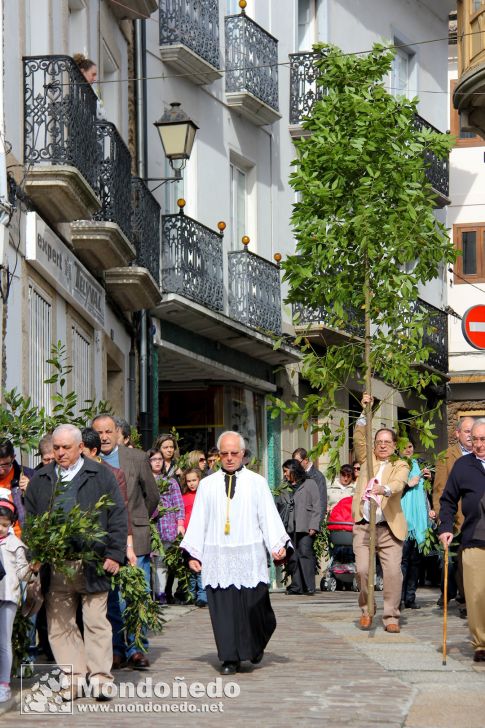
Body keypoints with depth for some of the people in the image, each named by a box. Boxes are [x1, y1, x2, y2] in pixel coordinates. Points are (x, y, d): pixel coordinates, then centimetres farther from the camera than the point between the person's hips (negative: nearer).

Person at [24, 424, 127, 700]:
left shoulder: (101, 476, 6)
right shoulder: (40, 480, 15)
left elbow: (118, 517, 2)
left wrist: (114, 554, -5)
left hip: (92, 563, -3)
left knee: (96, 622, -1)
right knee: (59, 624, 2)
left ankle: (101, 677, 3)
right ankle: (74, 677, 7)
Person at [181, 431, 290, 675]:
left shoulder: (257, 483, 8)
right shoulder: (207, 485, 11)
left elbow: (269, 516, 3)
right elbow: (198, 520, 10)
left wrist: (278, 545, -9)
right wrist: (193, 553, 4)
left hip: (249, 557, -1)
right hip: (217, 558, 1)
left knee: (253, 605, -2)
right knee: (223, 607, -2)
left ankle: (256, 646, 26)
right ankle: (230, 658, 4)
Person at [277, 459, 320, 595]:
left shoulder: (309, 484, 9)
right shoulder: (285, 489, 22)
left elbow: (316, 506, 3)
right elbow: (278, 506, 18)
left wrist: (313, 526, -7)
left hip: (304, 527, -4)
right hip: (289, 527, 4)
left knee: (305, 553, -13)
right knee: (292, 558, -1)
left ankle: (309, 586, -12)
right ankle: (296, 586, 2)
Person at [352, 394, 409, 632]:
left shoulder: (401, 466, 7)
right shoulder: (368, 460, 16)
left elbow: (398, 484, -14)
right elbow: (359, 438, 1)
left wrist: (384, 489, -35)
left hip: (389, 528, -2)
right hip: (363, 526, 2)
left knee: (393, 572, -9)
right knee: (362, 570, -8)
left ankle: (391, 617, 1)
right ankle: (366, 611, 13)